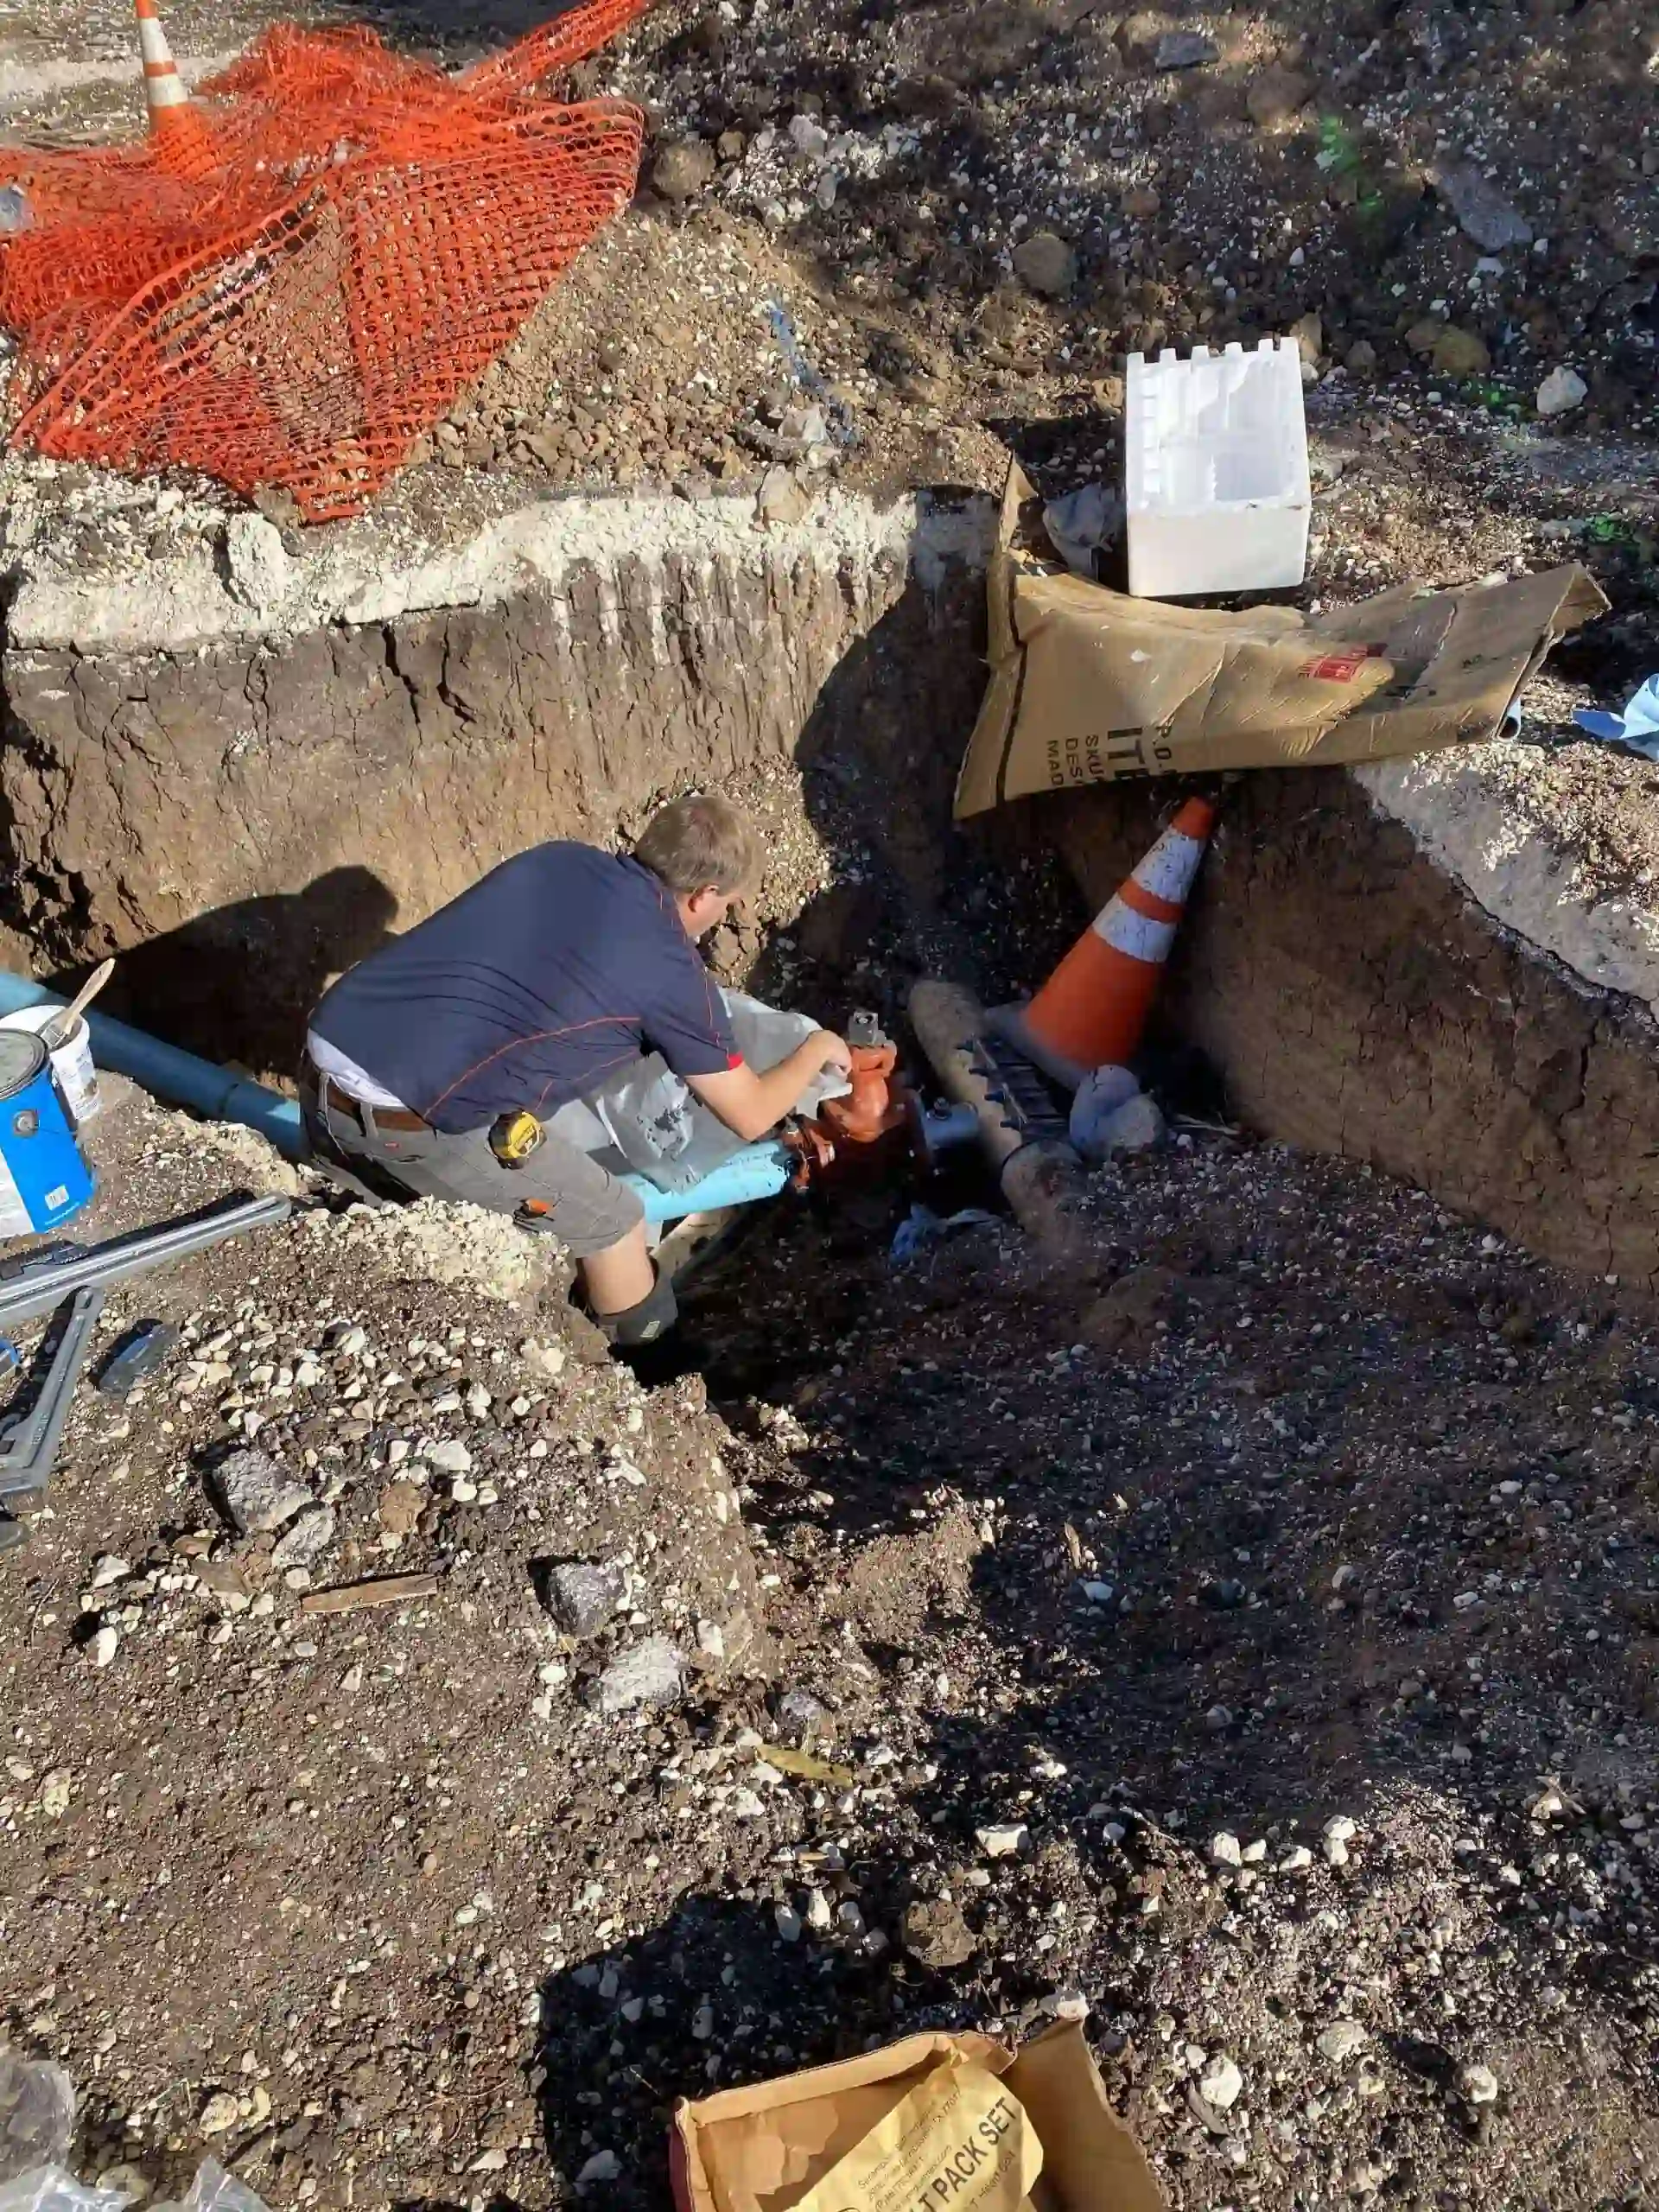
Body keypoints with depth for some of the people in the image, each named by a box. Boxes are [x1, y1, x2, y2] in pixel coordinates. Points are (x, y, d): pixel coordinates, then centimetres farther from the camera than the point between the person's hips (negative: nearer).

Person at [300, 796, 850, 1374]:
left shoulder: (555, 858, 16)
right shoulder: (674, 971, 0)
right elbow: (751, 1116, 13)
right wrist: (817, 1050, 31)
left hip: (320, 1065, 6)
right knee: (610, 1222, 13)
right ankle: (661, 1384, 31)